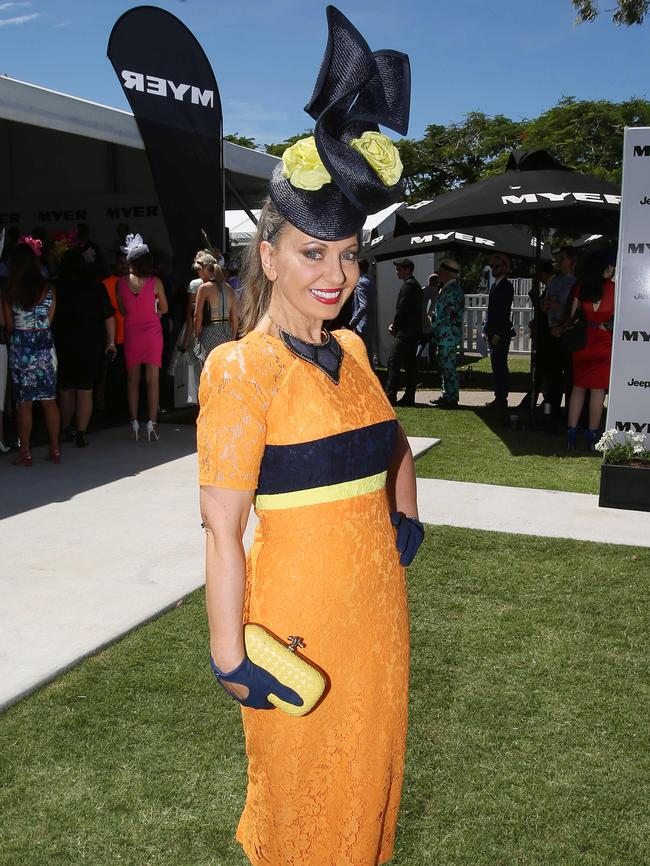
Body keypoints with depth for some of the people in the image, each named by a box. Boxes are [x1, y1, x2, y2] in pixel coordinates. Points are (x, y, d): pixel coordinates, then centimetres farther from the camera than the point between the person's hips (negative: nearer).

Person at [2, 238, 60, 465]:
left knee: (24, 402, 6)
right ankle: (55, 450, 14)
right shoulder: (49, 289, -4)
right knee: (49, 400, 9)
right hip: (45, 348, 1)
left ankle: (25, 452, 10)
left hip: (19, 349, -1)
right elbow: (49, 322, 2)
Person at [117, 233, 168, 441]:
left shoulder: (122, 282, -5)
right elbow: (163, 309, 3)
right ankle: (152, 423, 0)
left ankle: (134, 424, 11)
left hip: (131, 333, 1)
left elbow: (122, 309, 5)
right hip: (152, 332, -1)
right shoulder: (155, 282, -9)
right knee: (153, 379, 2)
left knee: (133, 379, 10)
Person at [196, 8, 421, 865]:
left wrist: (407, 518, 10)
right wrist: (230, 659, -16)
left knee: (367, 769, 24)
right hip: (297, 610, -6)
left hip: (377, 601, 6)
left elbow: (394, 443, 21)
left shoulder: (350, 352, 2)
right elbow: (221, 530, -18)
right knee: (303, 783, 16)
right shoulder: (242, 369, -18)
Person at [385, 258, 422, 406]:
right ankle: (409, 397, 10)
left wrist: (394, 326, -6)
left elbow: (402, 308, -16)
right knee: (410, 364, 8)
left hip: (405, 331, -10)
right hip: (414, 331, 10)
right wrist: (395, 324, 12)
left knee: (393, 362, -10)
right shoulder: (415, 284, 20)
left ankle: (390, 396, -13)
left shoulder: (408, 285, -12)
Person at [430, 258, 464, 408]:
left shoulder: (453, 291, -17)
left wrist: (434, 322, -11)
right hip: (443, 336, 11)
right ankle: (447, 395, 25)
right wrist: (434, 319, 10)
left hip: (448, 336, -11)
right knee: (445, 366, 16)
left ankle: (451, 399, -2)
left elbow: (451, 315, -20)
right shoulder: (446, 289, 15)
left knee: (448, 367, -7)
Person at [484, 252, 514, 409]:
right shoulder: (495, 285, 17)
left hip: (501, 334, -9)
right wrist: (488, 331, 15)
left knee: (500, 366, -7)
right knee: (497, 366, 11)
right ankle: (499, 398, 16)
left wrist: (497, 334, -19)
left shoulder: (506, 286, -10)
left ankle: (501, 399, -4)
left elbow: (505, 312, -16)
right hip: (493, 333, 9)